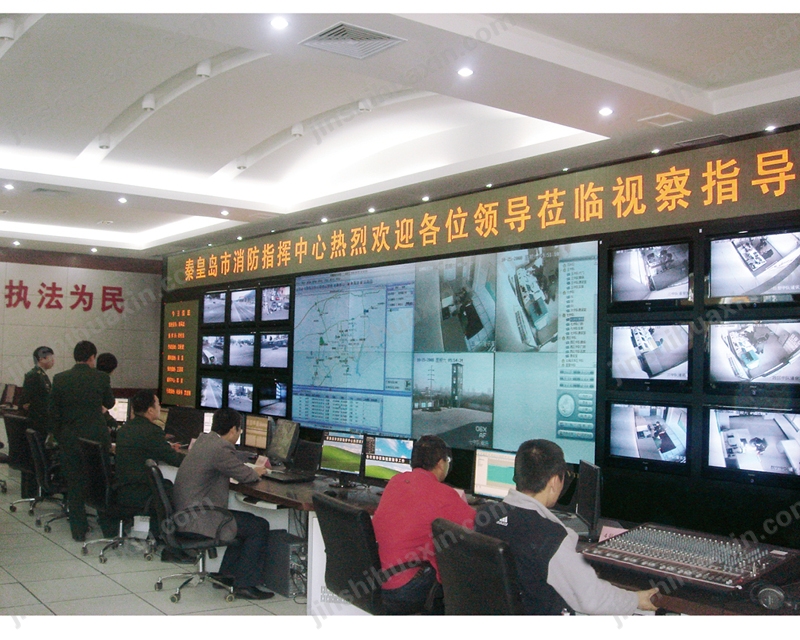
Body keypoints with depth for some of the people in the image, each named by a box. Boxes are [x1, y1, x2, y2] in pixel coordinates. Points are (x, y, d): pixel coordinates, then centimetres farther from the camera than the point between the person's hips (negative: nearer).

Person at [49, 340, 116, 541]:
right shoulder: (101, 378, -8)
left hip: (69, 440, 1)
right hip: (97, 439, -1)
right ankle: (109, 528, 19)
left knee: (74, 486, 11)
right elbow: (109, 403, 8)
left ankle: (79, 531, 16)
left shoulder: (60, 379, -3)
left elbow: (53, 413, 1)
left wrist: (60, 437, 11)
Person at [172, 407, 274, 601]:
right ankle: (245, 585, 2)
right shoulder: (220, 448, -21)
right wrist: (257, 472, 12)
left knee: (248, 522, 21)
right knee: (260, 527, -5)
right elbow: (244, 475, -9)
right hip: (197, 518, -10)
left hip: (185, 512, 10)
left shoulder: (203, 440, 10)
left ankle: (225, 575, 26)